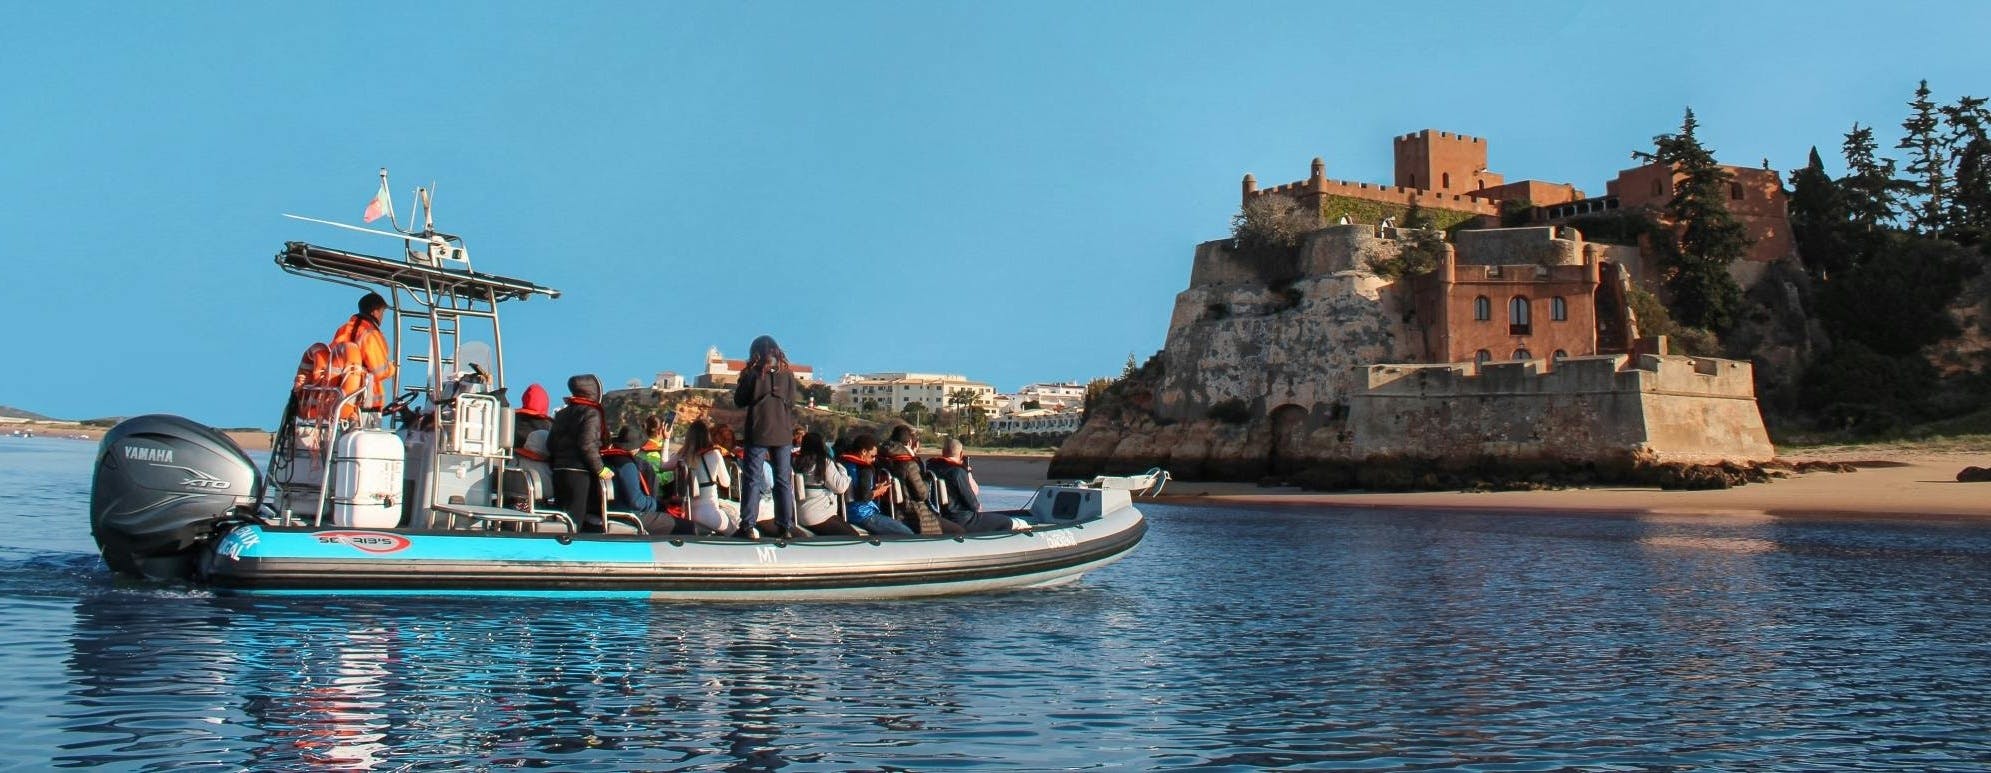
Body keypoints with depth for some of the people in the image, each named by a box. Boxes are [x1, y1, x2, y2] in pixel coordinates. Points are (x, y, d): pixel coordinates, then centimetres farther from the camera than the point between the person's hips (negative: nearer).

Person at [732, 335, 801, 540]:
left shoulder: (752, 373, -6)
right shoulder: (787, 373, 2)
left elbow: (739, 401, 3)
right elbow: (791, 403, 7)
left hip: (758, 432, -2)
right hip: (782, 433, 2)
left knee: (753, 480, 2)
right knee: (784, 481, 7)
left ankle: (748, 526, -3)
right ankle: (785, 526, 7)